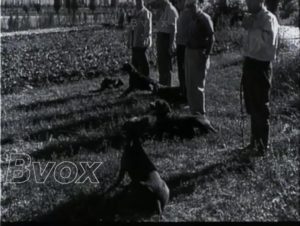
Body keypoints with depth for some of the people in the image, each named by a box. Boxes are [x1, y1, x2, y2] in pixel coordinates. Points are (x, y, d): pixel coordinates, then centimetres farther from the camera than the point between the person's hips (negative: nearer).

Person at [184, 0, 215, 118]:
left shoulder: (204, 18, -11)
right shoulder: (190, 19, 12)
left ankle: (201, 114, 5)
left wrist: (206, 55, -19)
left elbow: (211, 38, -16)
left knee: (198, 86, -4)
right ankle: (193, 111, 26)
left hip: (199, 54, -8)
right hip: (189, 52, 8)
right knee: (189, 85, 14)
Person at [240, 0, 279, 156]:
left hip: (260, 66, -8)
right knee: (252, 107, 17)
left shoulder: (269, 19, -13)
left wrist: (252, 28, -25)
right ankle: (255, 141, 31)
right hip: (249, 64, 8)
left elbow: (269, 42, -30)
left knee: (261, 108, 2)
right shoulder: (252, 18, 12)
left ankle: (263, 145, 13)